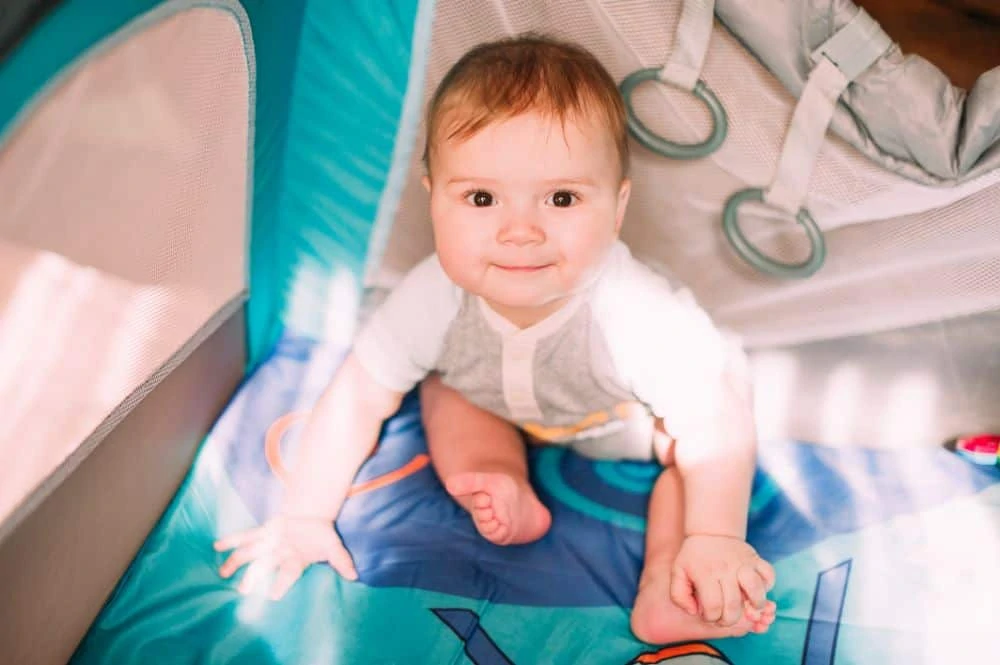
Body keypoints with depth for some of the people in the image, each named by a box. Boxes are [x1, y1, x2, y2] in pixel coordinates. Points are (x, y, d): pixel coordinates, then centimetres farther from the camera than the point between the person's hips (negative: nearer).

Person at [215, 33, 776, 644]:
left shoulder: (641, 317, -44)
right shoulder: (434, 299, -36)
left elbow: (712, 420, -34)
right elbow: (357, 399, -24)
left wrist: (715, 538, -41)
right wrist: (305, 518, -23)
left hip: (630, 424, -3)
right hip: (504, 411, 3)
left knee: (711, 427, -22)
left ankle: (662, 588, -27)